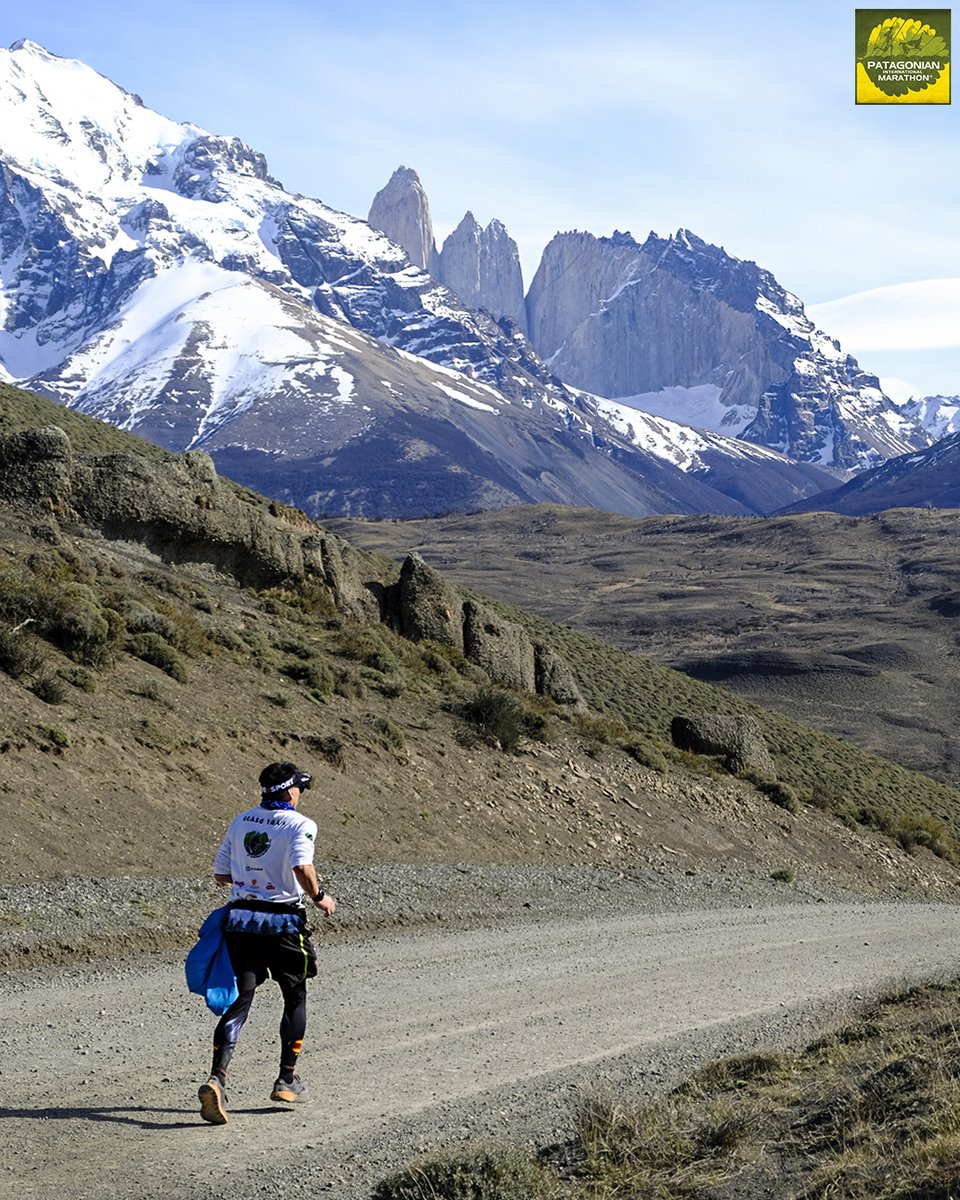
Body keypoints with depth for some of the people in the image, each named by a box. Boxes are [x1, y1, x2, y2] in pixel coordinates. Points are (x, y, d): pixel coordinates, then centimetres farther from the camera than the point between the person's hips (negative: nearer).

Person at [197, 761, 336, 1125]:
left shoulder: (240, 821, 11)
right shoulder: (300, 825, -6)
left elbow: (220, 874, 13)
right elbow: (302, 867, -23)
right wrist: (320, 897, -6)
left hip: (239, 920, 4)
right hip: (282, 924, -4)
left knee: (240, 999, 0)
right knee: (295, 998, 16)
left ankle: (216, 1078, -19)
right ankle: (287, 1080, 22)